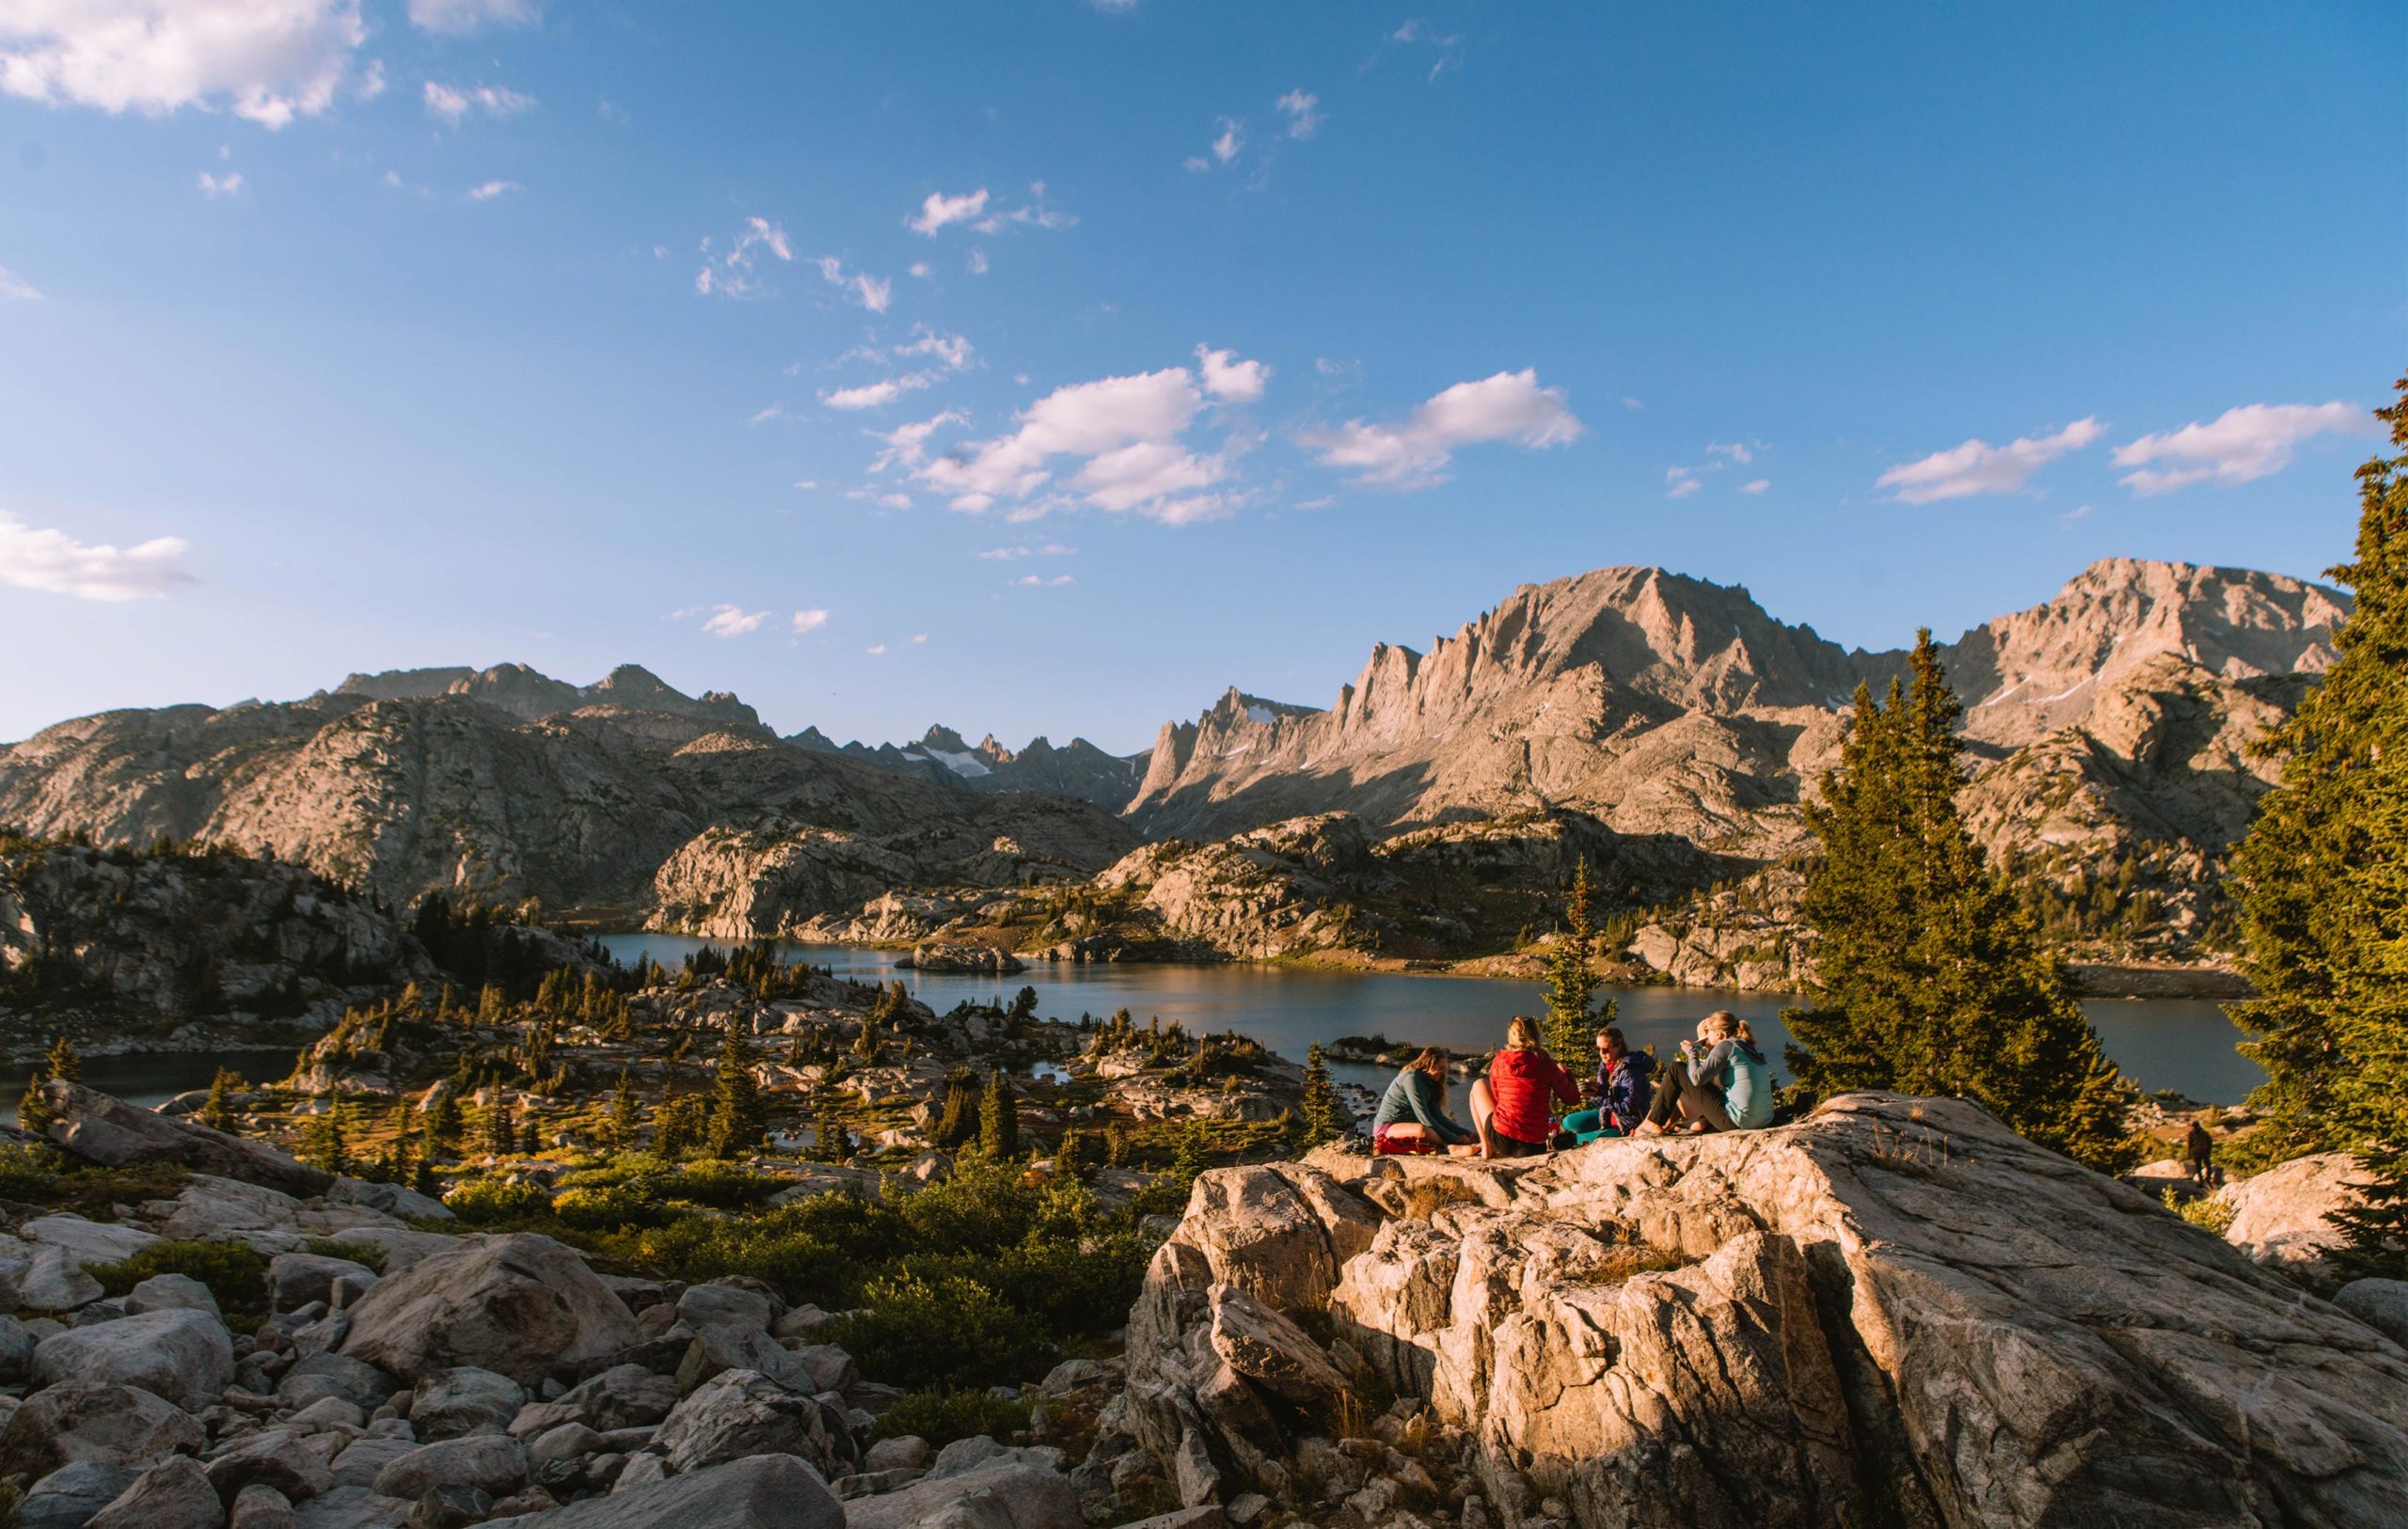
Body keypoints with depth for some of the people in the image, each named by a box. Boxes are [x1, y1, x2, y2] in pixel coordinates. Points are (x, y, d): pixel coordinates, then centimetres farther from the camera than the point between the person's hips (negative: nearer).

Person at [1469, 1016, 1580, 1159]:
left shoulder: (1499, 1061, 0)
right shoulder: (1546, 1064, -2)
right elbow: (1573, 1098, 5)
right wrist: (1565, 1073, 25)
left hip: (1503, 1140, -2)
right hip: (1534, 1147, 2)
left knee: (1479, 1085, 22)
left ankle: (1486, 1146, 19)